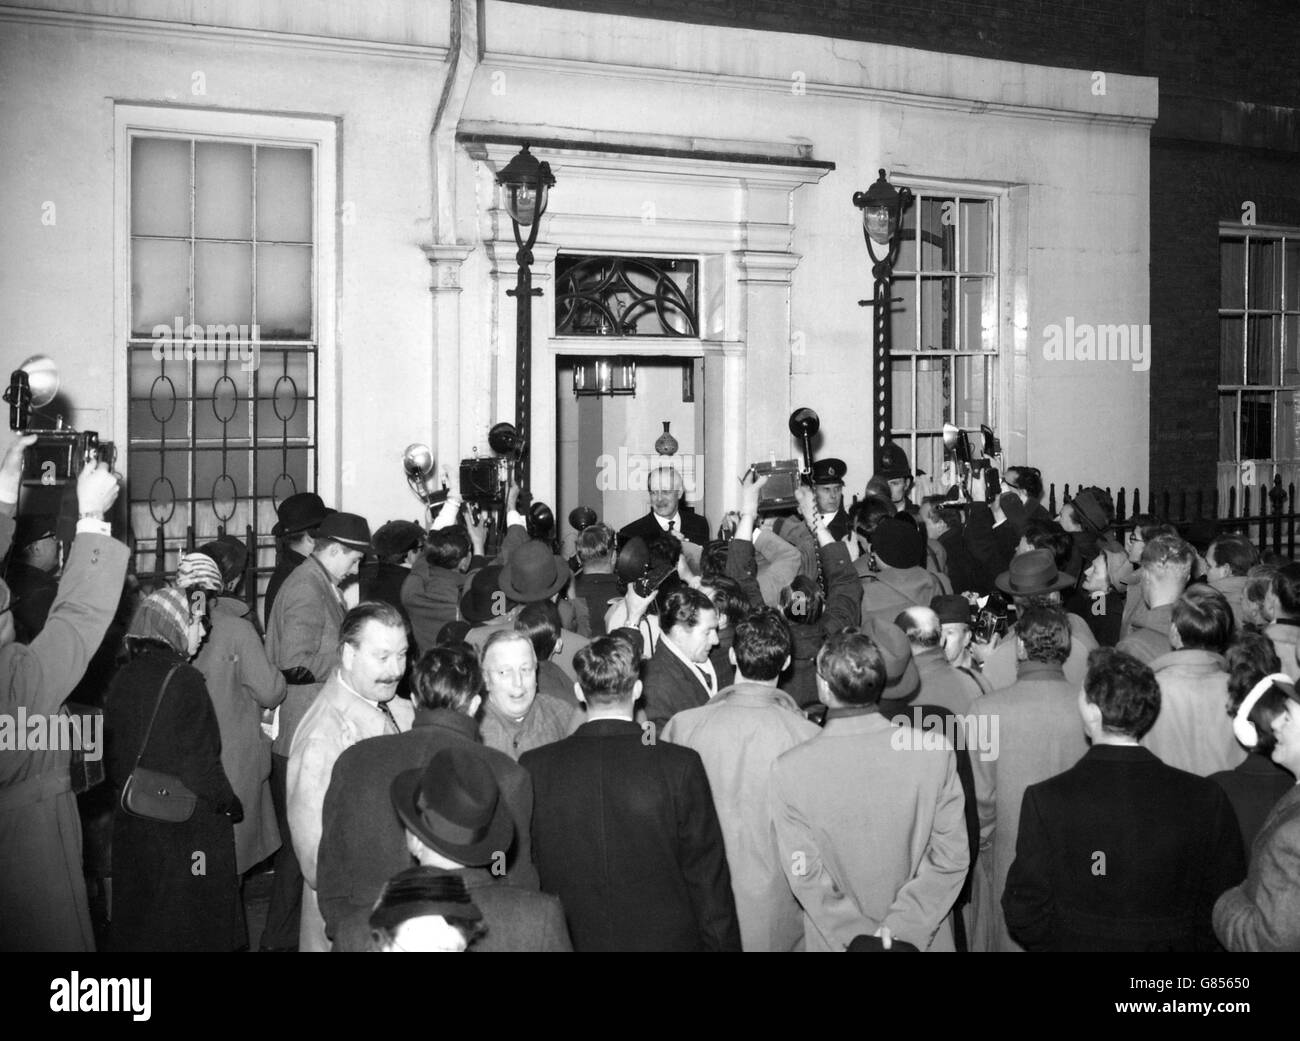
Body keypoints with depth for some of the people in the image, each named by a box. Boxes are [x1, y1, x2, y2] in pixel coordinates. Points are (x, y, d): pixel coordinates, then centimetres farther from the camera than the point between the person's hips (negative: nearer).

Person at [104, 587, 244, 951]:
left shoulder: (123, 679, 2)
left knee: (138, 923, 17)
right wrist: (229, 804, -6)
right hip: (186, 822, -7)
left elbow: (114, 756, 9)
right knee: (184, 924, 6)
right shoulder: (183, 679, -17)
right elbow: (198, 760, -19)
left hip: (132, 821, 7)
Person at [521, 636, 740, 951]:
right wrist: (723, 944, 2)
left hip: (568, 941, 1)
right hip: (665, 938, -1)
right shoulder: (681, 766, -14)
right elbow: (708, 880, -9)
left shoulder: (534, 767, -9)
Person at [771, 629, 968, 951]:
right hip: (922, 934, 1)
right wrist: (901, 928, -13)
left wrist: (860, 939, -11)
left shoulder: (789, 771, -18)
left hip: (836, 937, -1)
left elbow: (806, 875, -16)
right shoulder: (934, 750, -15)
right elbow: (951, 858, -13)